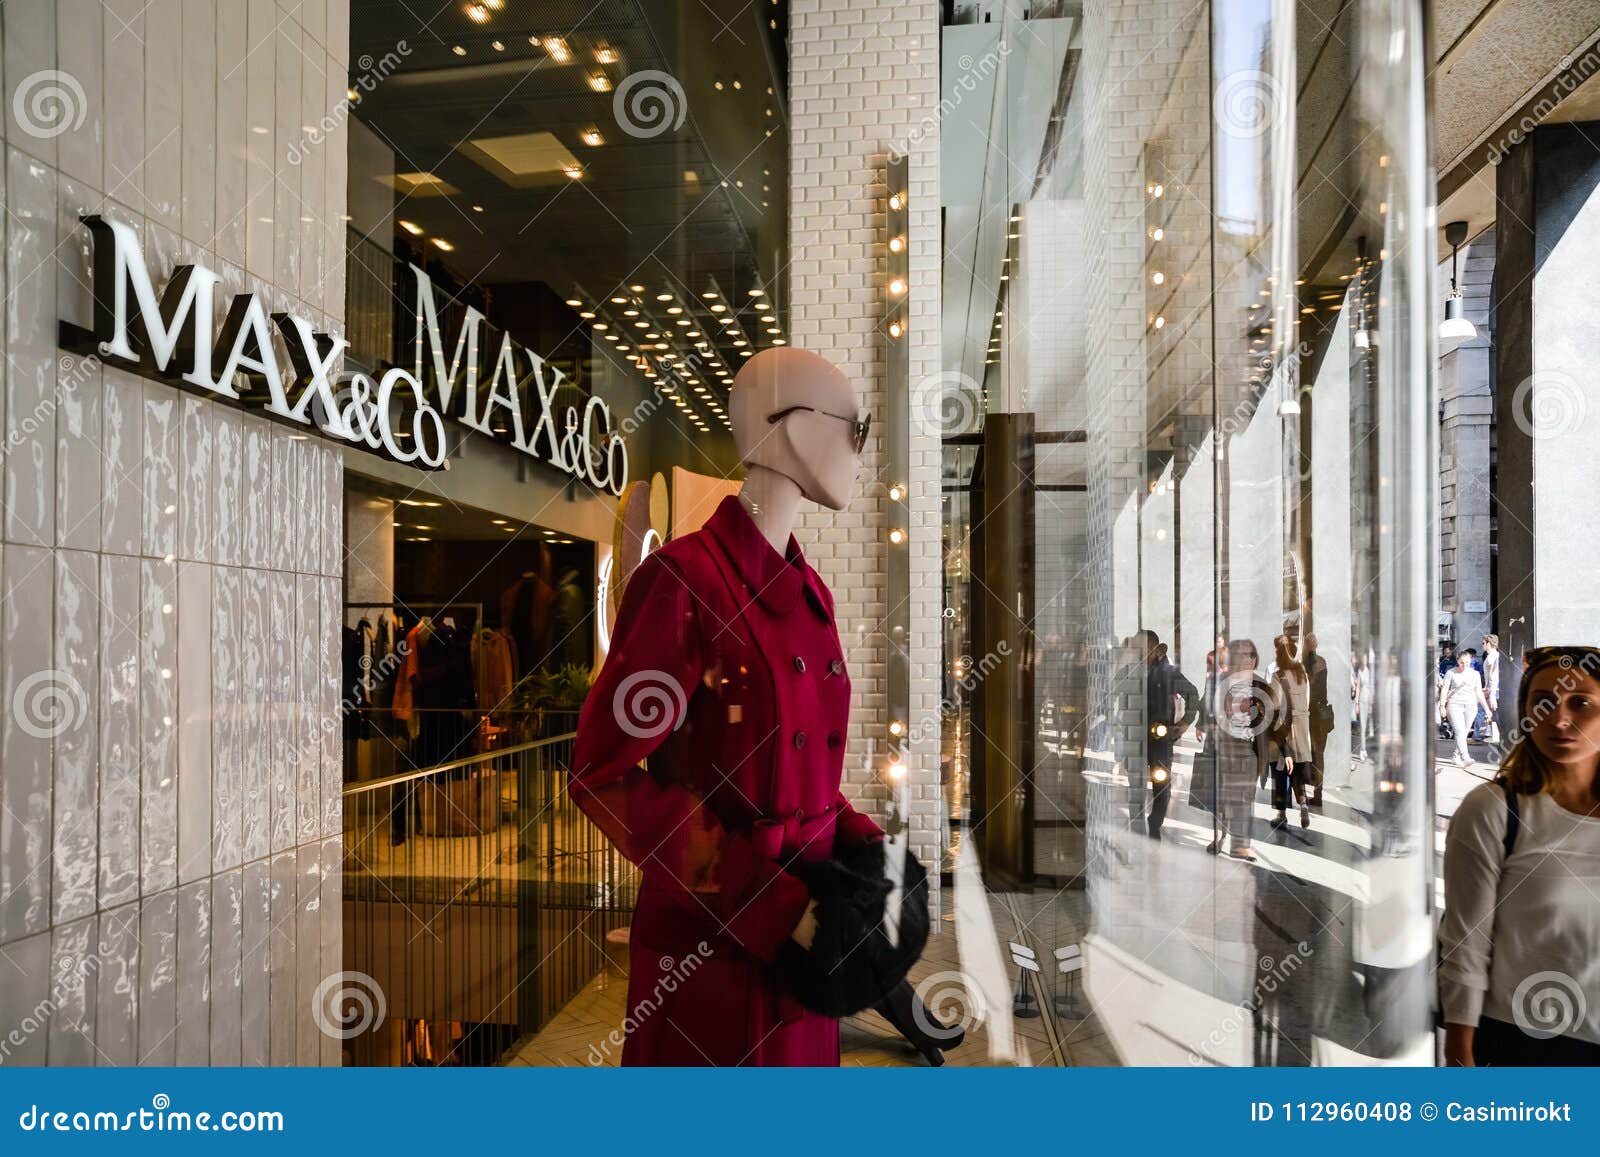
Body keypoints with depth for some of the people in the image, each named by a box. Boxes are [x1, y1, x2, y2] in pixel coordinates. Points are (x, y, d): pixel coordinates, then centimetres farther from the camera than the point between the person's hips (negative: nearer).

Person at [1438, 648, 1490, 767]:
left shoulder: (1475, 674, 12)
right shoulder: (1451, 673, 2)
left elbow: (1479, 693, 14)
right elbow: (1444, 690, 1)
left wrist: (1486, 708, 9)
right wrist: (1442, 706, -8)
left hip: (1471, 706, 3)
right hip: (1454, 705, -3)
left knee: (1464, 733, 5)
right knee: (1459, 732, -16)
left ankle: (1457, 757, 17)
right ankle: (1465, 757, -25)